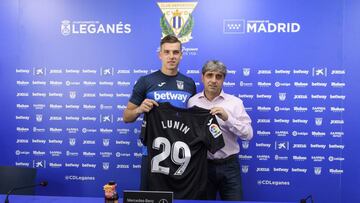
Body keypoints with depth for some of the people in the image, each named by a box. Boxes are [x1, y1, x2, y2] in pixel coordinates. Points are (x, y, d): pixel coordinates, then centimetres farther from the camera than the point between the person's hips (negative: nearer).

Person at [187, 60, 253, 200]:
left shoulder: (235, 102, 1)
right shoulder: (192, 102, 3)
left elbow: (248, 134, -7)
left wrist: (227, 118, -19)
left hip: (229, 165, 0)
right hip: (202, 164, 1)